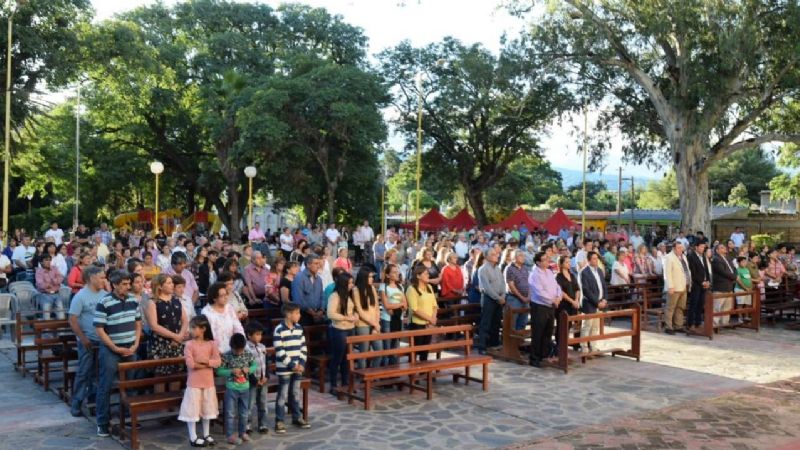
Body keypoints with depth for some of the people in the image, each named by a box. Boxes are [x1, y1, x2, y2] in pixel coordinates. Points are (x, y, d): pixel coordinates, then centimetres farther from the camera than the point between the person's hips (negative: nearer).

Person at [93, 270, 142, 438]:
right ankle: (103, 422, 10)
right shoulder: (104, 303, -14)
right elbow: (99, 330, -13)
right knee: (105, 386, 1)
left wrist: (135, 345, -1)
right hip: (110, 350, -5)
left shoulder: (133, 301, 3)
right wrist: (116, 349, -14)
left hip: (130, 350, 5)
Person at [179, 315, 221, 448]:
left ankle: (206, 435, 28)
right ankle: (193, 438, 11)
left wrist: (206, 361, -21)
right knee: (192, 409, 0)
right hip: (194, 383, -3)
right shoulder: (189, 344, -9)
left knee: (207, 408, 14)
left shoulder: (211, 344, 0)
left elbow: (218, 362, -6)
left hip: (208, 382, 4)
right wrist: (208, 364, -13)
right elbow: (190, 364, -18)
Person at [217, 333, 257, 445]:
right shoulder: (226, 356, -12)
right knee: (230, 413, 3)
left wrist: (249, 369, -12)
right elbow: (219, 371, -11)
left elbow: (255, 365, 8)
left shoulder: (248, 354, -3)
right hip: (231, 389, -4)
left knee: (244, 413, 15)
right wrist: (231, 371, -22)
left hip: (245, 388, 4)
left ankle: (243, 432, 30)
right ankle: (230, 435, 12)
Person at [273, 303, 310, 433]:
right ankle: (279, 421, 9)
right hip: (284, 369, -6)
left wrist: (301, 363, -3)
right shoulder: (279, 330, -15)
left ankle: (297, 417, 27)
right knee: (282, 395, 1)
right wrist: (292, 365, -16)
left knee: (295, 394, 16)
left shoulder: (299, 328, 6)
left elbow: (303, 348, 8)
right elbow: (280, 352, -17)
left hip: (297, 368, 6)